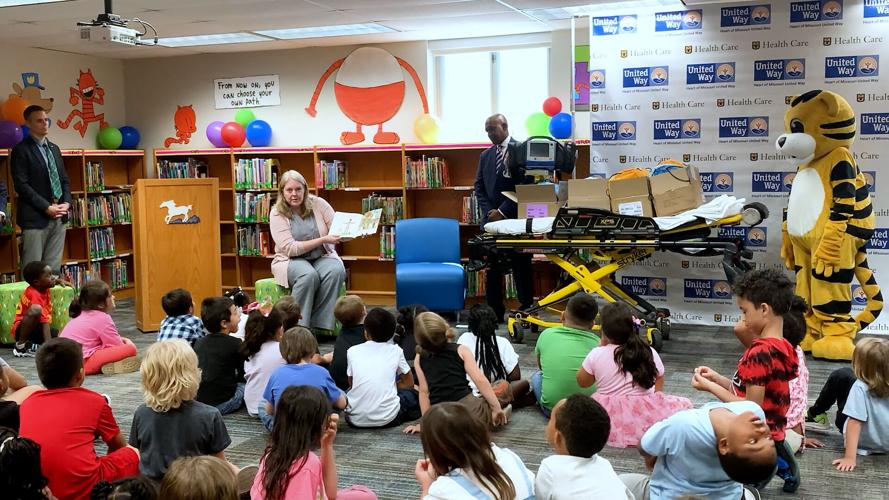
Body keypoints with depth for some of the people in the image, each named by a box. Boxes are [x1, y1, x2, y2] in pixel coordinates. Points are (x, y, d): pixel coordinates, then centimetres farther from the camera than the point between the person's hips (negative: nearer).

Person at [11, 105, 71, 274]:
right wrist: (47, 207, -15)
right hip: (35, 218, -6)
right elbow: (21, 185, -11)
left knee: (53, 268, 8)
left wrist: (66, 202, 0)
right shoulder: (21, 150, -4)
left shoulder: (54, 149, 17)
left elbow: (64, 179, 19)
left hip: (59, 217, 6)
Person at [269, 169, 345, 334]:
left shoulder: (318, 203, 0)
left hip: (322, 257, 2)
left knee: (336, 271, -31)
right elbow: (290, 248, -15)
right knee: (309, 275, -36)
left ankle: (319, 325, -27)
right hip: (291, 260, -2)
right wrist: (323, 240, -23)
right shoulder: (277, 213, -7)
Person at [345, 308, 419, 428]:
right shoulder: (395, 350, 5)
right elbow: (409, 383, 16)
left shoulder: (352, 351, 7)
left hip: (355, 419, 2)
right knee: (413, 394, 25)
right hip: (386, 418, -1)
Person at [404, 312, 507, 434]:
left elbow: (424, 391, 10)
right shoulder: (460, 350, 1)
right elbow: (480, 380, -6)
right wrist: (497, 408, -1)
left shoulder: (419, 359, 8)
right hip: (468, 410, -2)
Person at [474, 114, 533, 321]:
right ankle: (495, 312, 11)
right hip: (491, 218, 5)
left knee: (521, 268, 1)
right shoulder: (486, 155, 15)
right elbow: (479, 186, 13)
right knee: (491, 268, 5)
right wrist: (489, 211, -3)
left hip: (515, 218, -5)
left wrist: (503, 211, -13)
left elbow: (525, 185, -10)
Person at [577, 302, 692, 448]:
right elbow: (658, 388, 10)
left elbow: (582, 382, 14)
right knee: (685, 404, 17)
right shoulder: (650, 353, 0)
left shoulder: (596, 355, -3)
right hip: (643, 417, 0)